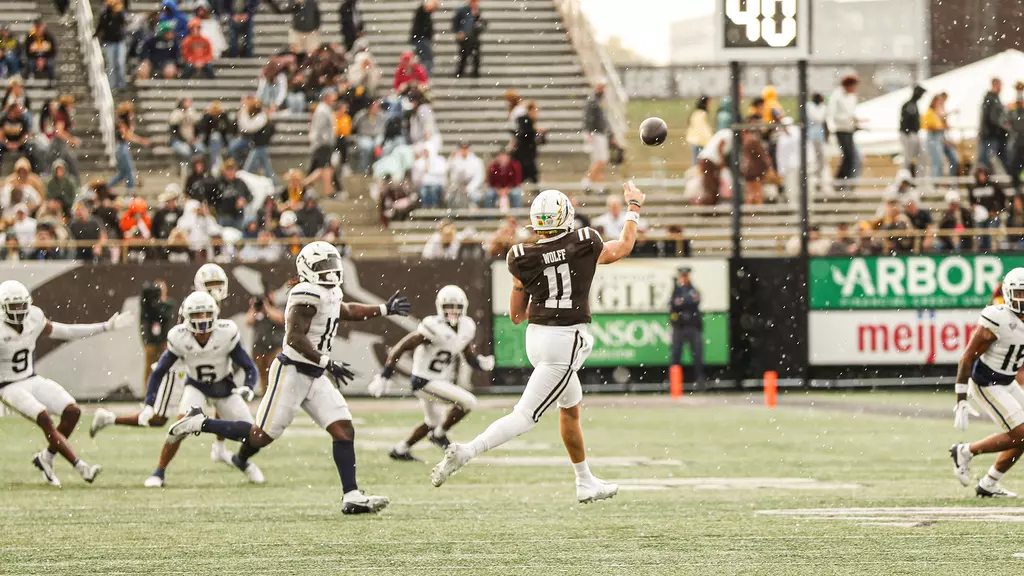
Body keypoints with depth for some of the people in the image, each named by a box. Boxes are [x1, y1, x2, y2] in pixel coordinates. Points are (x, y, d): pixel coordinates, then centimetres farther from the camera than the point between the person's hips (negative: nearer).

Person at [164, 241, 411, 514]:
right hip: (292, 372, -9)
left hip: (314, 377, 9)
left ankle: (351, 497, -4)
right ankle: (200, 423, 11)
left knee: (343, 430, -2)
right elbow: (295, 337, -25)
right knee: (262, 435, -5)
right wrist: (327, 363, -28)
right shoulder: (307, 295, -18)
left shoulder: (330, 294, 12)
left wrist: (384, 309, 36)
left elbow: (346, 311, 36)